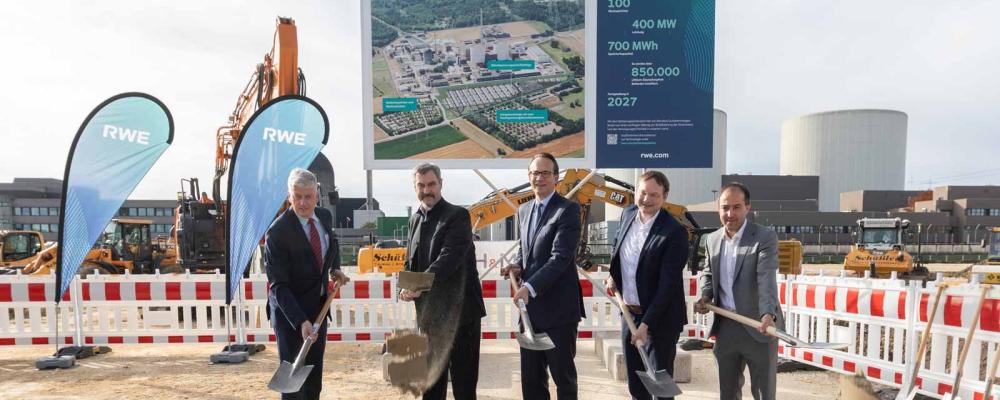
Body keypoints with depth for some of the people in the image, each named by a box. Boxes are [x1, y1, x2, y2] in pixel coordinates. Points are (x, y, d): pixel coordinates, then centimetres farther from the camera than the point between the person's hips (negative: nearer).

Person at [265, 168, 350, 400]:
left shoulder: (325, 216, -5)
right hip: (290, 310, -6)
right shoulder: (277, 232, -24)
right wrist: (300, 321, -36)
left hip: (319, 304, 6)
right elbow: (278, 286, -26)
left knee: (315, 370, 18)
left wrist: (334, 268, 5)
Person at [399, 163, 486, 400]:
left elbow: (450, 256, -23)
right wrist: (407, 287, -5)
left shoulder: (458, 215, -10)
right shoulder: (415, 219, 12)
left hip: (459, 309, -6)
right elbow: (411, 261, 14)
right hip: (429, 311, 6)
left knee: (463, 379, 4)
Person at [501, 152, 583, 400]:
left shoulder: (568, 210, -11)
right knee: (530, 376, 15)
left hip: (558, 307, -7)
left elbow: (561, 257, -20)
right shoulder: (524, 210, 12)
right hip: (530, 306, 7)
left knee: (562, 373, 8)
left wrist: (530, 287, -27)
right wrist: (517, 266, 0)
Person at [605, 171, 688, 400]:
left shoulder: (674, 232, -20)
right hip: (629, 313, 6)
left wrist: (646, 323, -22)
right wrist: (614, 275, 6)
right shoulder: (628, 215, 0)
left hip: (660, 318, -6)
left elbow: (668, 284, -21)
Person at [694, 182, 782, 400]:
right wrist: (705, 296, 0)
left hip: (758, 328, -4)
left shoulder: (766, 237, -12)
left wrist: (768, 315, -39)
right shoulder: (712, 239, 6)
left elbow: (767, 278, -24)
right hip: (725, 327, 5)